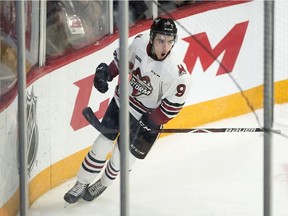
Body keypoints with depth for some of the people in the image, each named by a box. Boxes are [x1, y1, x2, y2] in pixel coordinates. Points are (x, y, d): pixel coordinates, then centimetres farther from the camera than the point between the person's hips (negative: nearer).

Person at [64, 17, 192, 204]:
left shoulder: (178, 73, -31)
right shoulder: (140, 41, -18)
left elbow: (173, 105, -21)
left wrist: (149, 124, -21)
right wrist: (106, 72, -5)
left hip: (147, 116, -3)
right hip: (122, 101, 4)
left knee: (122, 157, 6)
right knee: (102, 144, 9)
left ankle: (103, 184, 36)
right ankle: (82, 184, 27)